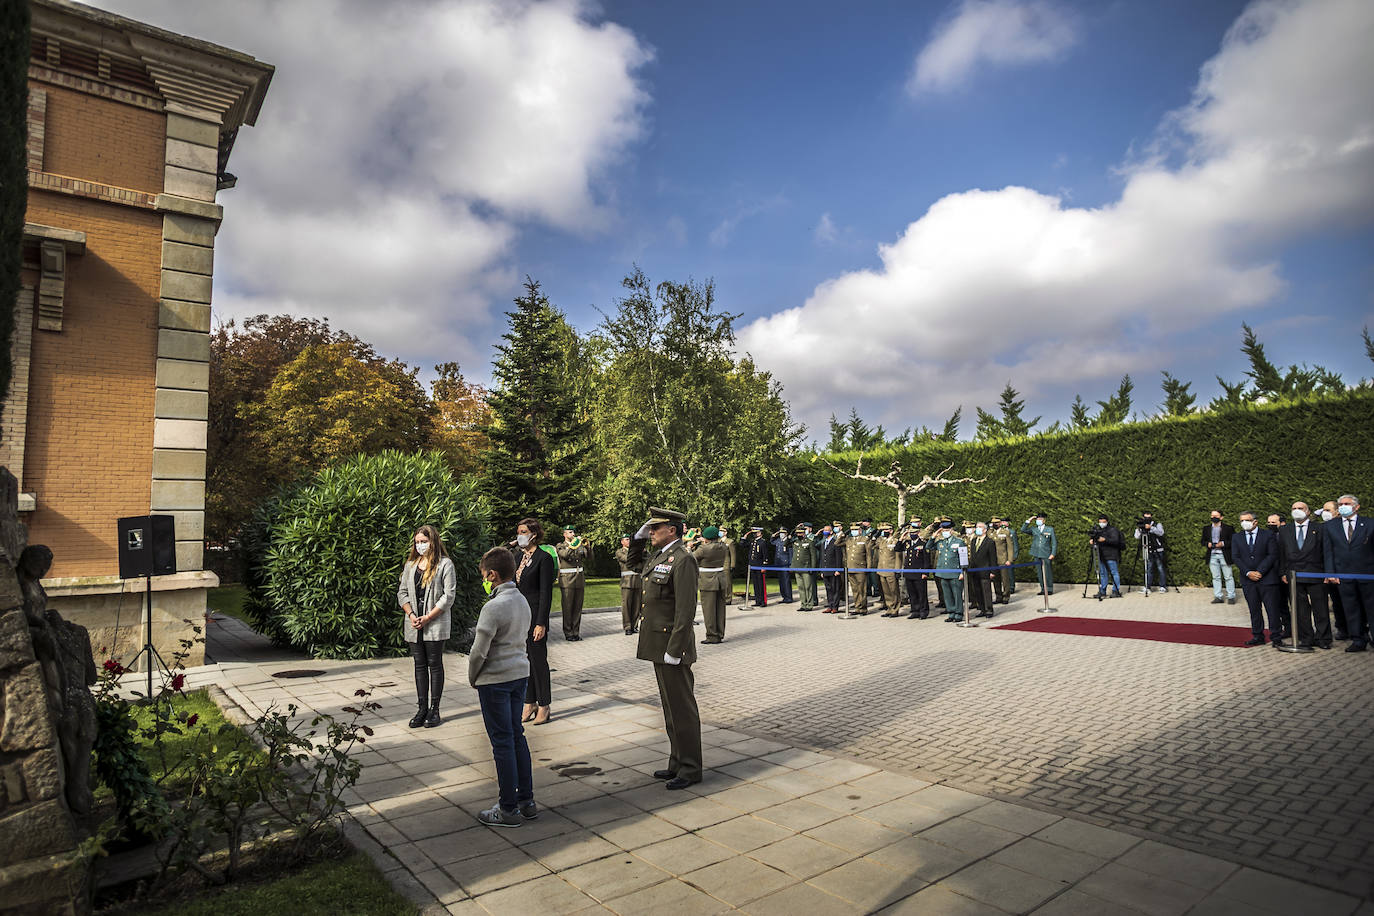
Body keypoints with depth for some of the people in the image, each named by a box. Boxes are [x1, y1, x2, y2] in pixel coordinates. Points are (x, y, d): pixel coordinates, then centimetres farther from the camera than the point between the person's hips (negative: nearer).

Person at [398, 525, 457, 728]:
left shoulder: (445, 564, -5)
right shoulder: (410, 564, 12)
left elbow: (449, 596, -9)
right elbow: (402, 593, 11)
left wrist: (428, 617, -13)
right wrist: (411, 615, -5)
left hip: (436, 624, -5)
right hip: (414, 625, 5)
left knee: (435, 664, 1)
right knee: (419, 665, 8)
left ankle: (434, 709, 9)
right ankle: (422, 708, 15)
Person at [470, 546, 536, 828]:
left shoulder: (493, 607, -20)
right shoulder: (522, 601, 6)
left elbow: (479, 651, -18)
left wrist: (472, 678, 0)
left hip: (495, 679, -8)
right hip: (520, 673, 8)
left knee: (502, 741, 1)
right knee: (517, 735, 15)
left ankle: (509, 809, 12)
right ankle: (526, 801, 23)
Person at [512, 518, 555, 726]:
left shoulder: (544, 558, -11)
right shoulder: (519, 556, 11)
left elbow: (546, 593, -14)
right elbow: (514, 586, 15)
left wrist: (541, 623, -17)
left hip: (534, 614, -7)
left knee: (538, 660, 1)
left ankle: (543, 707, 13)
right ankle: (529, 704, 23)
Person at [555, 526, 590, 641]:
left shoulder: (580, 546, 15)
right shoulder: (560, 546, 3)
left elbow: (589, 557, 1)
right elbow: (564, 554, -18)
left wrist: (586, 545, -15)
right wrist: (574, 544, -28)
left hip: (579, 580, 4)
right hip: (567, 581, -4)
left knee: (577, 608, 6)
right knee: (567, 608, -2)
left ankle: (576, 632, 13)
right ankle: (568, 633, 4)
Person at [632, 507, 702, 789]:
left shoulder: (682, 560, -16)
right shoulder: (657, 556, 12)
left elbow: (686, 610, -21)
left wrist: (674, 651, -22)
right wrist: (638, 539, 14)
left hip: (672, 647, -10)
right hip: (657, 646, 10)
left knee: (682, 708, 1)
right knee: (670, 707, 17)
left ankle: (690, 769, 13)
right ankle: (677, 763, 29)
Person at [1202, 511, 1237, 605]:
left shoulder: (1228, 528, -3)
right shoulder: (1206, 528, 9)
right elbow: (1203, 541, 15)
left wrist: (1223, 544, -17)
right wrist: (1207, 544, -6)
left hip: (1224, 555, -3)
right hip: (1212, 556, 3)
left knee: (1228, 577, 3)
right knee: (1216, 577, 8)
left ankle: (1231, 597, 12)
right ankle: (1218, 597, 12)